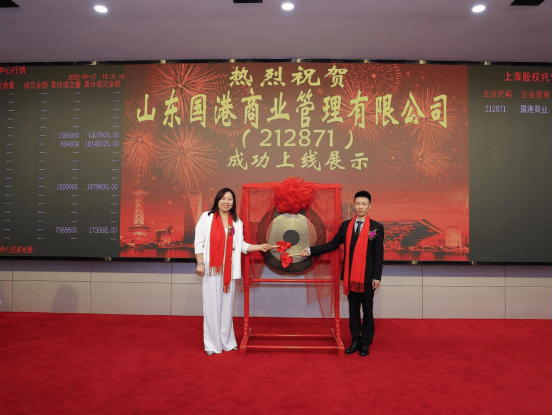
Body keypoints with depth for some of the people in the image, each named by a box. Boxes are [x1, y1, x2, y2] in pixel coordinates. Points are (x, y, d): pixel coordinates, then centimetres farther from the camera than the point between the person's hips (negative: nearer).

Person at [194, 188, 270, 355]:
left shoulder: (237, 222, 13)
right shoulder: (206, 217, 3)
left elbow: (241, 245, 15)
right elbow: (199, 242, -2)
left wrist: (260, 247, 5)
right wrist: (200, 263, -10)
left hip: (229, 269, 3)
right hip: (212, 269, -3)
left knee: (227, 305, 9)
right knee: (212, 305, 0)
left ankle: (226, 342, 21)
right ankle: (212, 344, 11)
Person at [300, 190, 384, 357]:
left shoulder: (376, 227, -3)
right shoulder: (346, 225, 6)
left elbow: (379, 254, -4)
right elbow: (333, 244, 7)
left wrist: (376, 277, -8)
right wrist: (310, 250, 0)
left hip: (367, 277, -3)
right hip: (350, 276, 3)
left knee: (367, 310, 8)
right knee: (353, 310, 12)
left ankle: (365, 343, 21)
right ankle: (355, 341, 24)